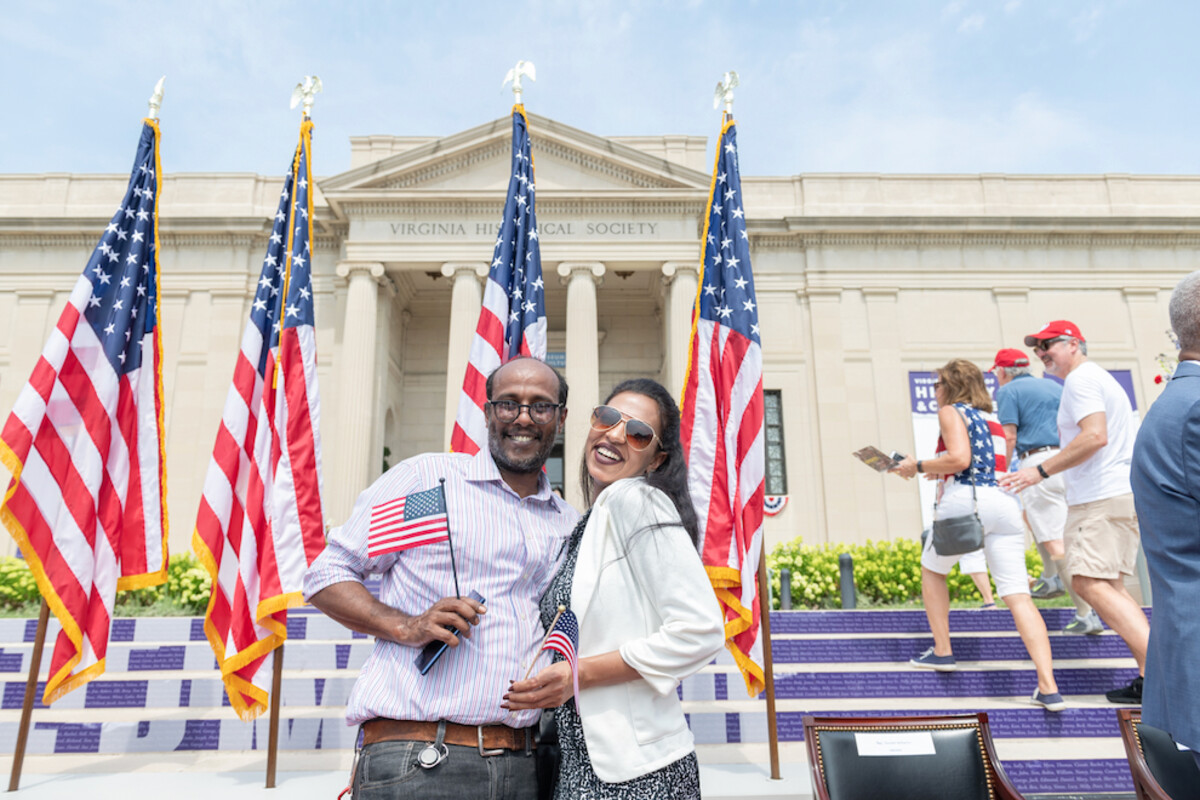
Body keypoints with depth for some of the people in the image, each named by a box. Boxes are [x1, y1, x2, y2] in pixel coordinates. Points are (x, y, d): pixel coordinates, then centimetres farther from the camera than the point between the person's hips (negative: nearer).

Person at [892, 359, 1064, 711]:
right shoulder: (993, 420, 27)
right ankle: (1048, 687, -11)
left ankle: (941, 652, 18)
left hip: (964, 500, -6)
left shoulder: (951, 411, 4)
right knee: (1018, 596, -2)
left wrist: (917, 466, -1)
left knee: (932, 570, 19)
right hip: (1005, 503, 6)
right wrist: (935, 473, 30)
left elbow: (959, 459, -12)